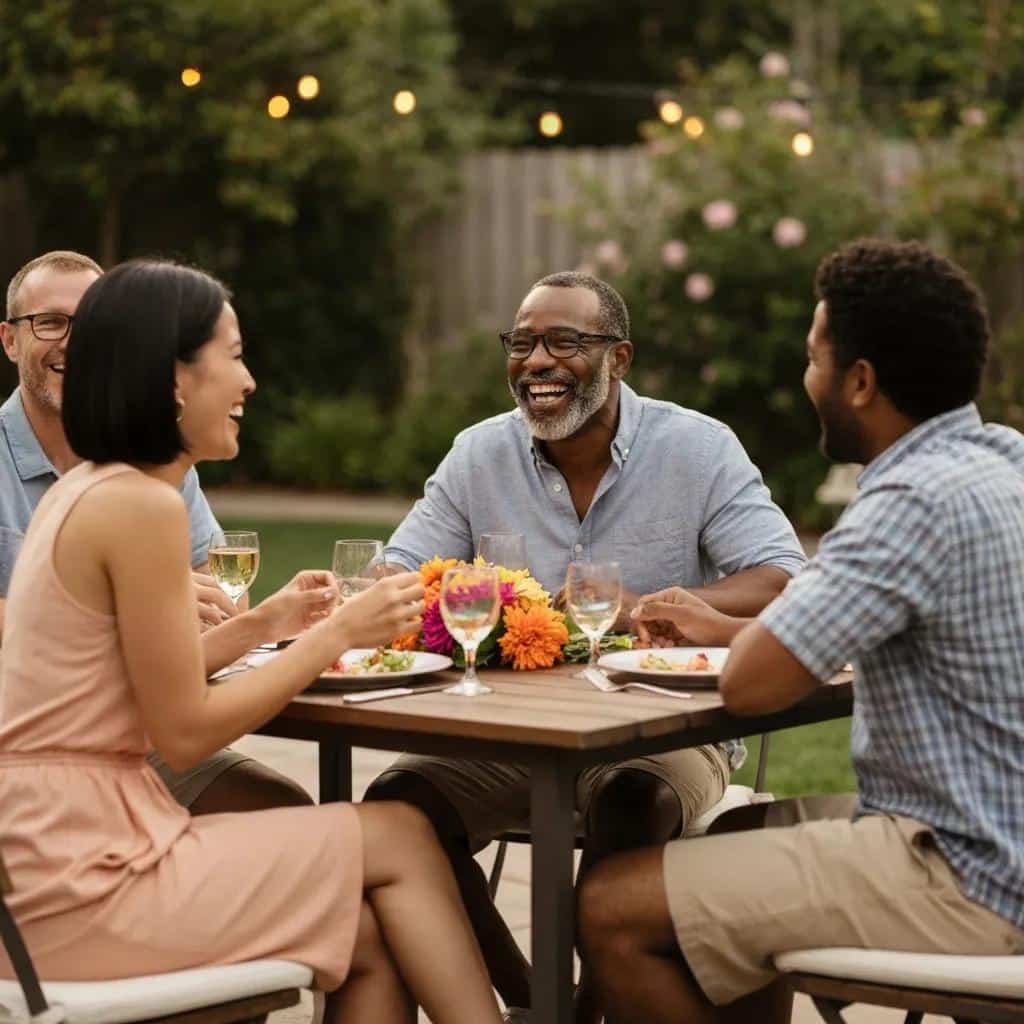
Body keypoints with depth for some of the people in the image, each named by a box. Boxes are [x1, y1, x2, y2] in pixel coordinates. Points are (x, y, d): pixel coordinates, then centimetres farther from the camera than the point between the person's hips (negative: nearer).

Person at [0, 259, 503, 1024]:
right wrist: (339, 632, -5)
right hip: (76, 880, -8)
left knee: (374, 941, 5)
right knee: (400, 838, -1)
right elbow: (185, 734, -13)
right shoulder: (141, 507, -15)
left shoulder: (81, 491, 12)